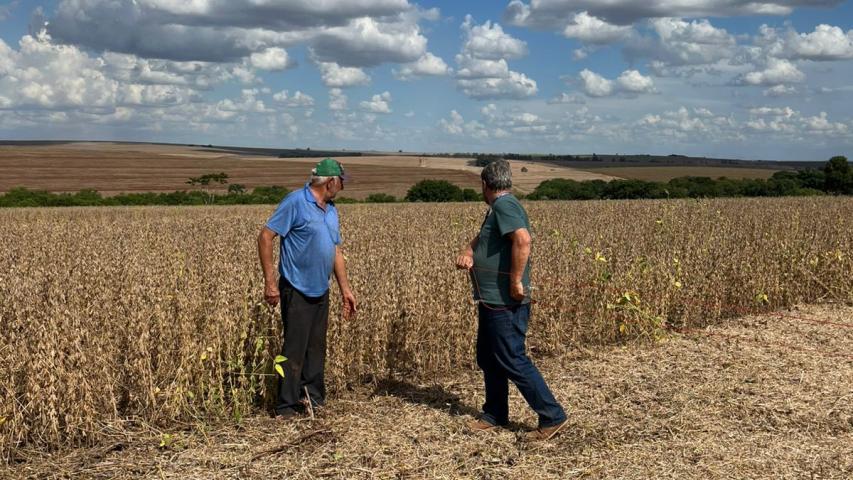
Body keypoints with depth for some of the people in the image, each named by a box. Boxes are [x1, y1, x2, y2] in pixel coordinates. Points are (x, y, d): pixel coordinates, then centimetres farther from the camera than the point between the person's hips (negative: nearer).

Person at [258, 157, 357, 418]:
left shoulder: (331, 210, 13)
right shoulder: (296, 202, -12)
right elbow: (265, 237, -14)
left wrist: (346, 290, 16)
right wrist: (270, 281, -18)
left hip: (321, 291, 8)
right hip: (297, 291, -8)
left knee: (316, 348, 13)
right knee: (295, 349, -4)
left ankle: (314, 399, 23)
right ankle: (286, 407, 5)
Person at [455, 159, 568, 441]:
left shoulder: (504, 205, -16)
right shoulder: (498, 208, 15)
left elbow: (523, 239, -31)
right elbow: (482, 237, 19)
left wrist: (516, 281, -26)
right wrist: (467, 252, -4)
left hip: (505, 303, -10)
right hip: (492, 301, 10)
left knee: (512, 361, -6)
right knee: (488, 359, 18)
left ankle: (552, 417, 2)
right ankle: (495, 415, 30)